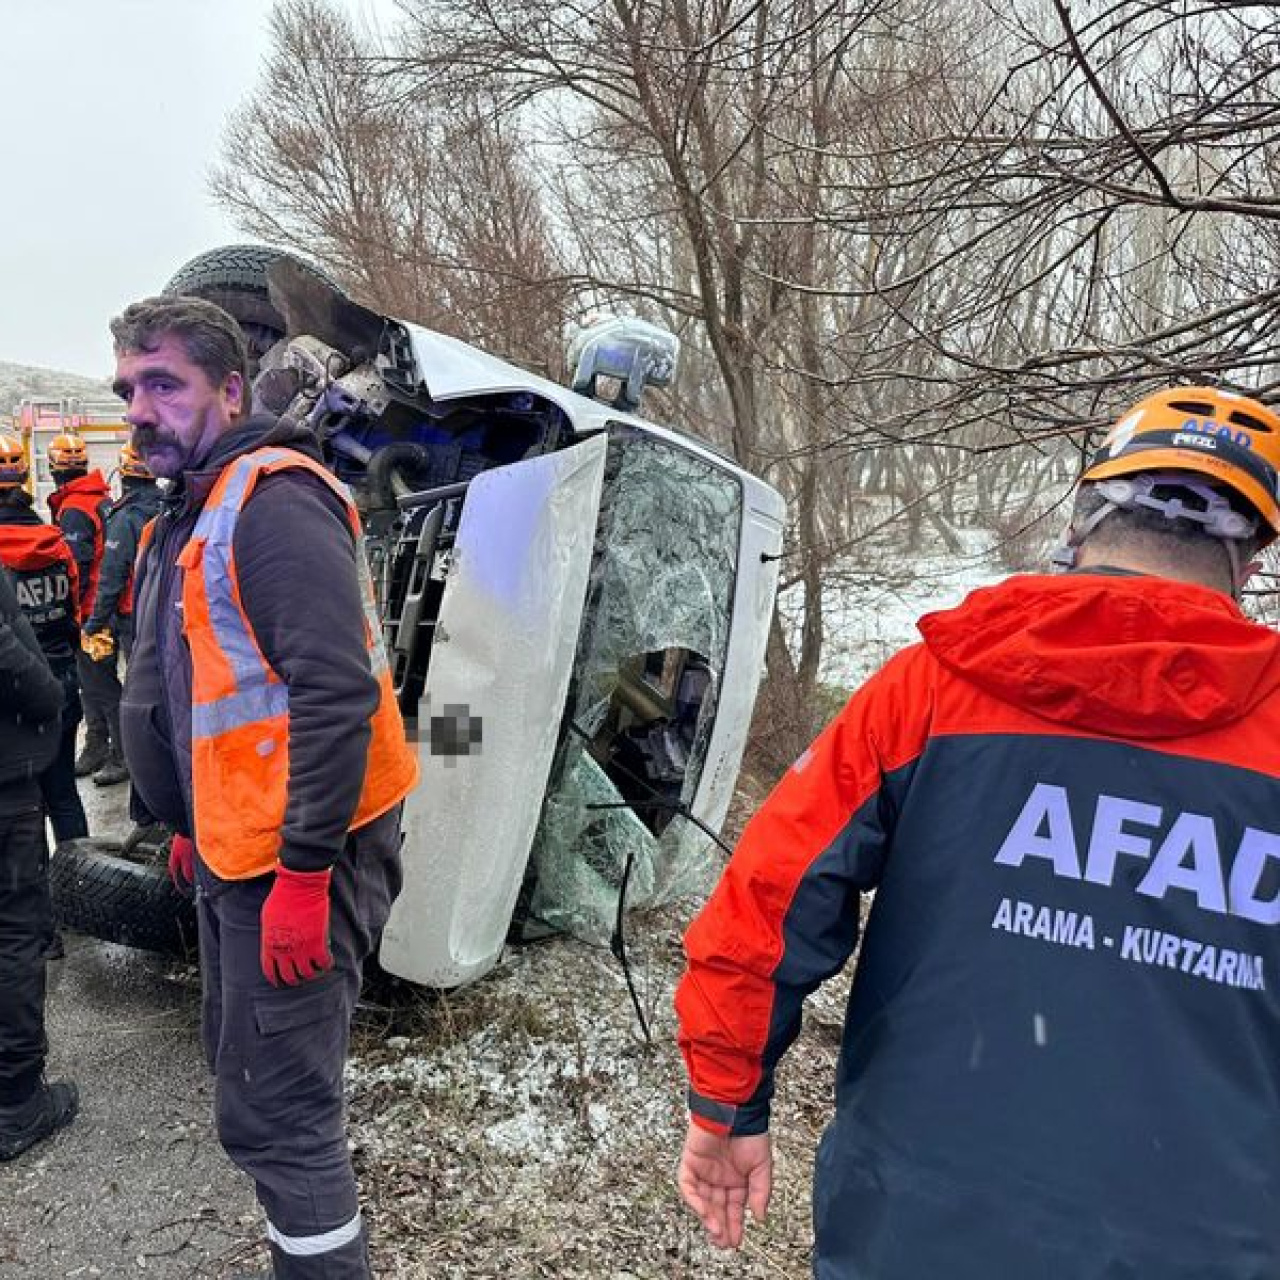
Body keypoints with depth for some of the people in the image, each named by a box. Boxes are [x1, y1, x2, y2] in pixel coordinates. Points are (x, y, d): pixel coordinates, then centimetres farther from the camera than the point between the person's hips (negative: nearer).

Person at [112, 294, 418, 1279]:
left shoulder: (274, 500, -17)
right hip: (235, 850, 10)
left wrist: (302, 875, -25)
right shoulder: (189, 515, 14)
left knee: (273, 1111, -3)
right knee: (248, 1073, 22)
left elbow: (336, 694, -25)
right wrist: (194, 827, 24)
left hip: (296, 858, -10)